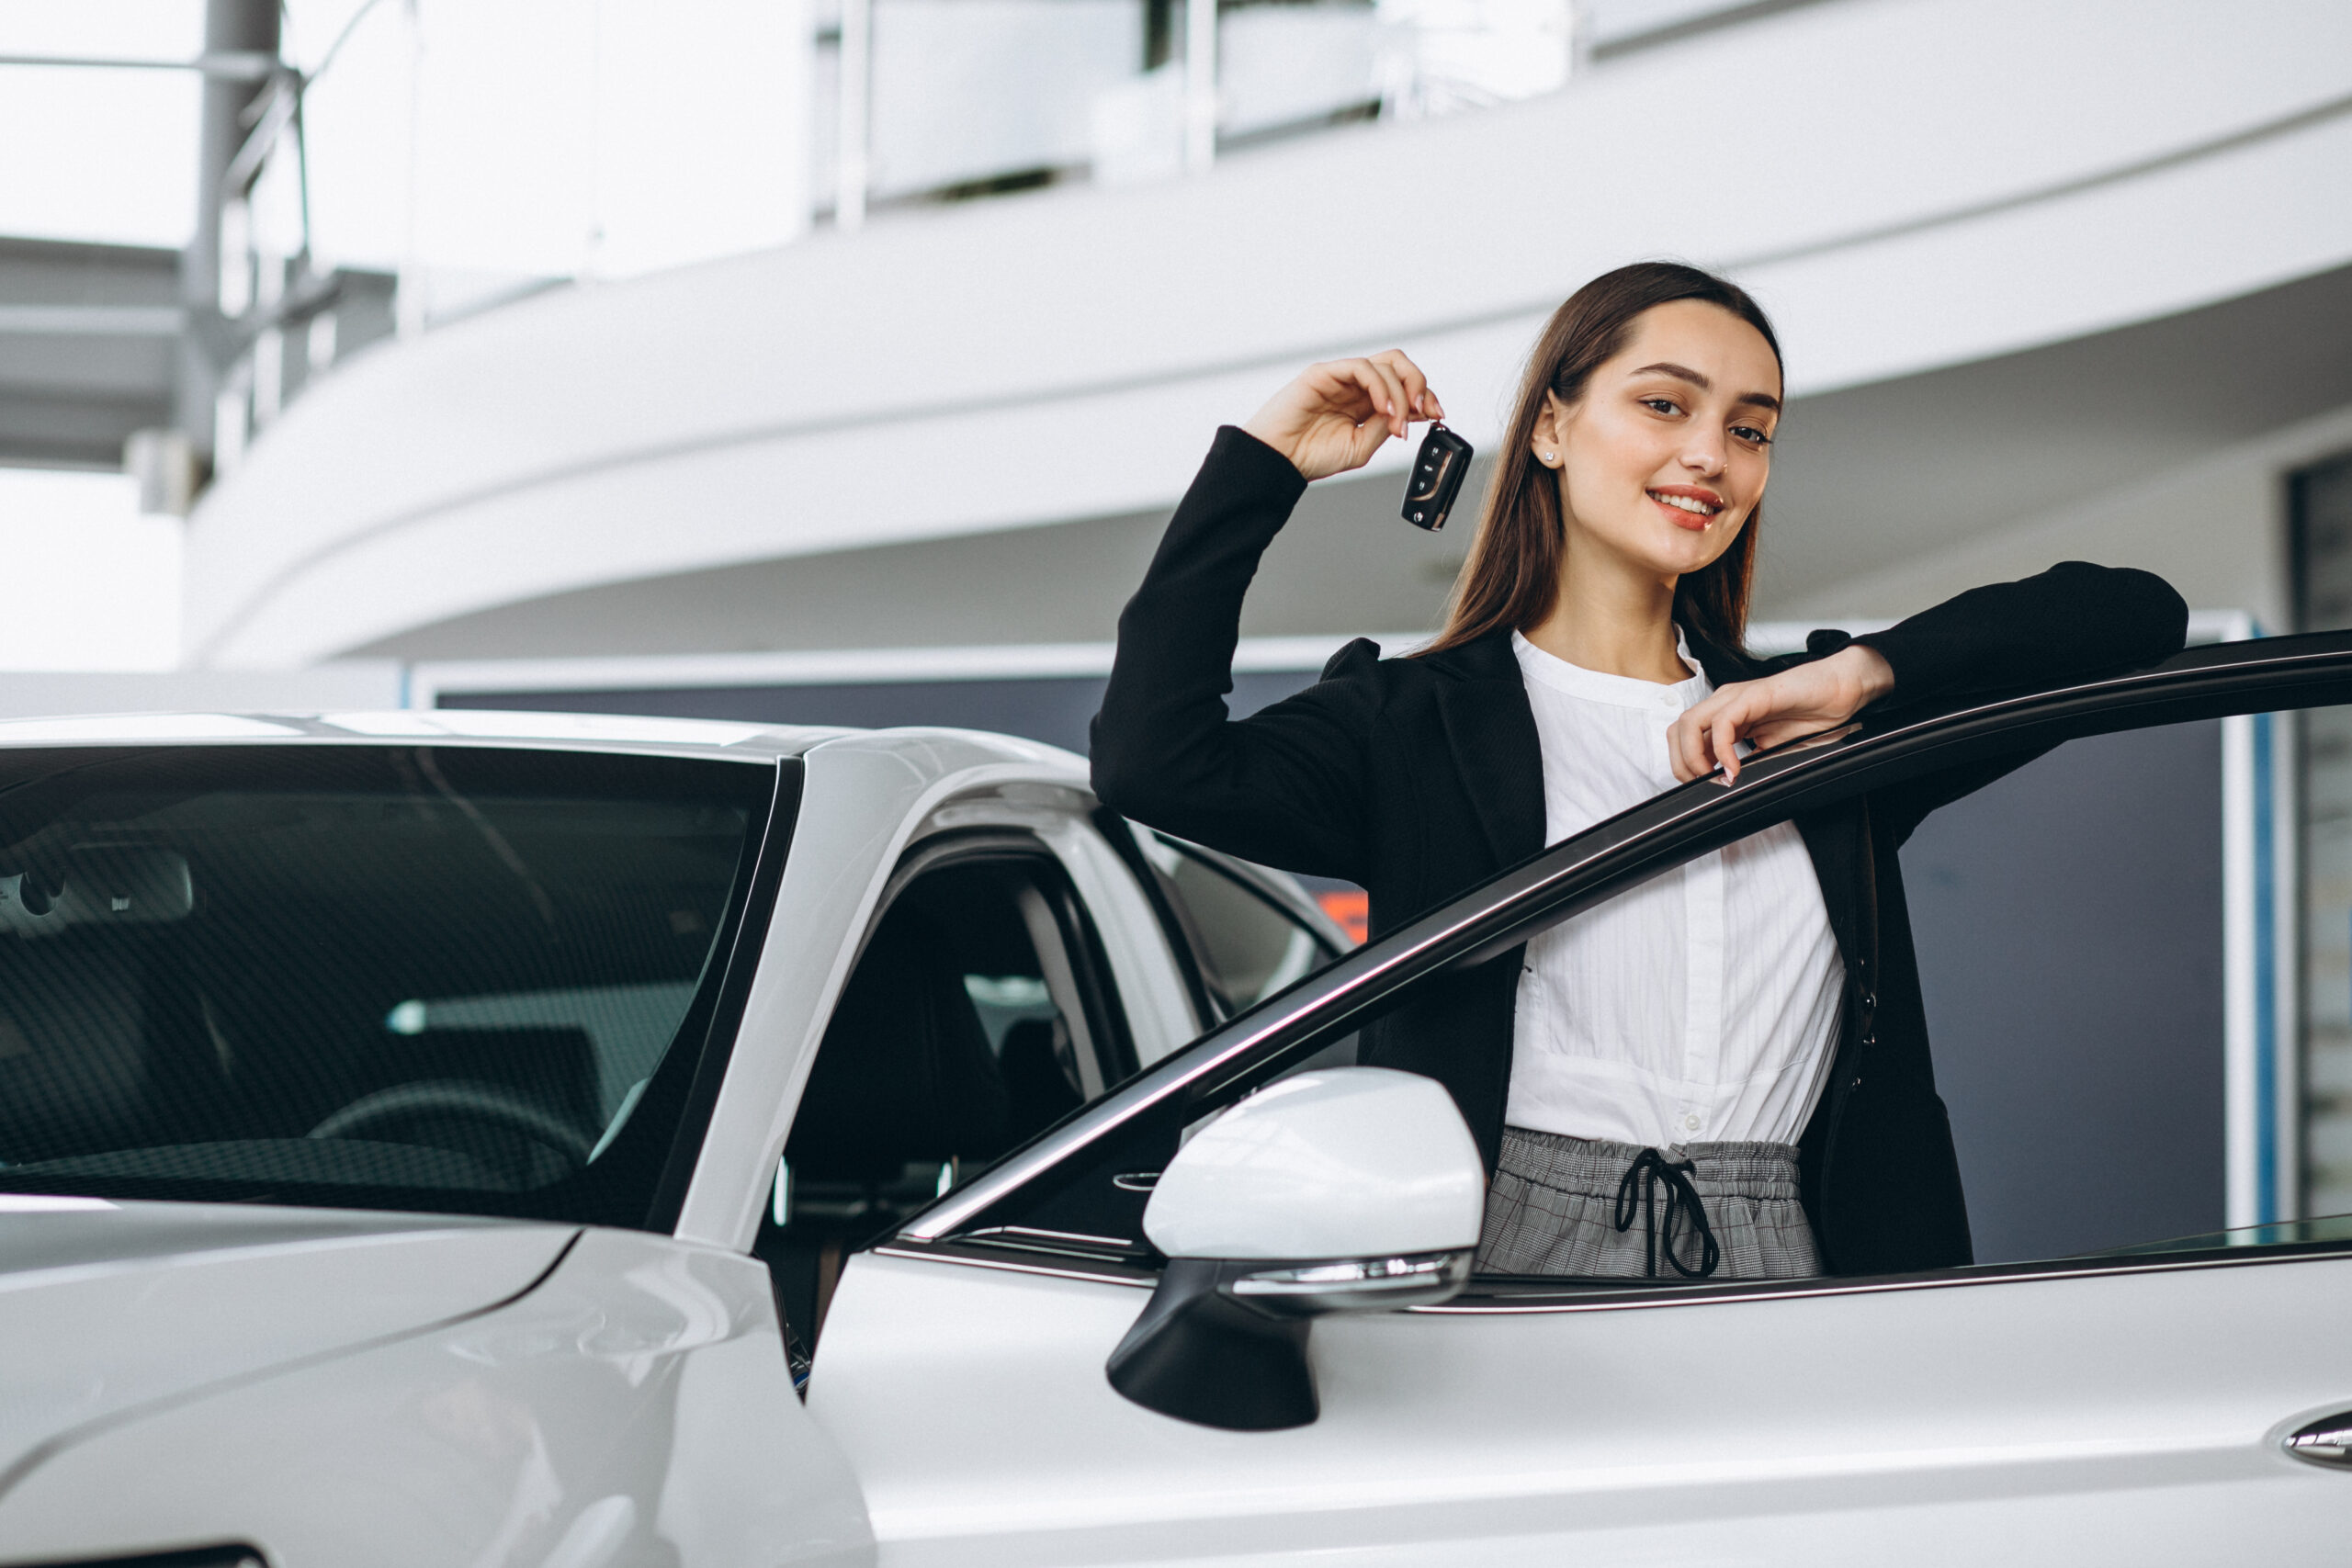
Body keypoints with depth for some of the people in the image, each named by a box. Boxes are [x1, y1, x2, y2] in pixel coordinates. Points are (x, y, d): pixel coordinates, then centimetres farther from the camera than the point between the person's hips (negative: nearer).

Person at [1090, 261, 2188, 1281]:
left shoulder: (1802, 724, 18)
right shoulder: (1419, 724, 8)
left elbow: (2135, 617, 15)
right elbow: (1157, 768, -9)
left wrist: (1866, 672, 1)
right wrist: (1261, 464, -1)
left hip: (1779, 1281, 3)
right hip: (1519, 1270, -3)